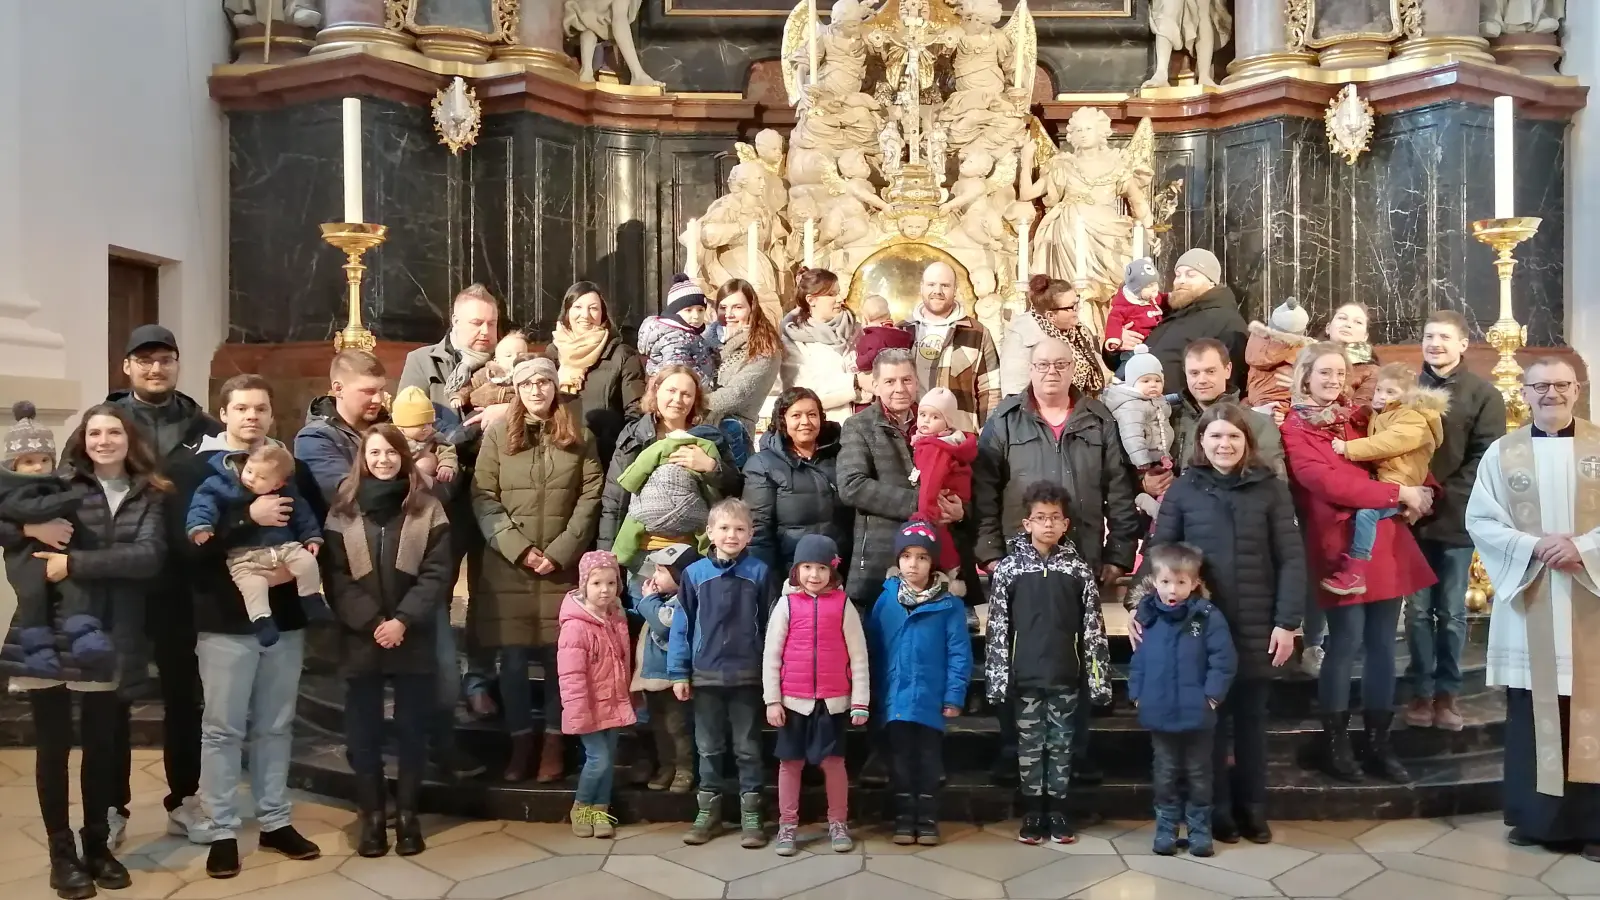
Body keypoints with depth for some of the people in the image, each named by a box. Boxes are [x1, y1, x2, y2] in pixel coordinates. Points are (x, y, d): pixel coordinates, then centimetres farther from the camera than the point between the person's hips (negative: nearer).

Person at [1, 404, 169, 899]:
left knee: (102, 742, 11)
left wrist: (74, 562, -19)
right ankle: (61, 852, 20)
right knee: (53, 744, 6)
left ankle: (98, 843, 28)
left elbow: (148, 557, -12)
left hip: (108, 639, 1)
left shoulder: (149, 496, 3)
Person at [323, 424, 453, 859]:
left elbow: (437, 573, -5)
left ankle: (407, 815, 21)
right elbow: (336, 577, -2)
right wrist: (372, 622, -13)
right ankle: (372, 817, 19)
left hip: (413, 640, 0)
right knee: (364, 733, 7)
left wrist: (403, 620, -15)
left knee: (412, 730, 8)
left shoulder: (427, 508, 1)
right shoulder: (343, 510, 3)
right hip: (360, 639, 1)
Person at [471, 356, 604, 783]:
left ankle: (553, 743, 17)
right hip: (507, 567, 0)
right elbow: (483, 498, -1)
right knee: (513, 659, 4)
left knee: (559, 657, 3)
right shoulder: (497, 434, 5)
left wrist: (559, 552, -10)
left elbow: (590, 500, 0)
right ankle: (520, 743, 18)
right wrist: (519, 548, -11)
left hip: (563, 567, 0)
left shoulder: (580, 438, 6)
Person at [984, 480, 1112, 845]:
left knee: (1061, 745, 10)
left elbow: (1093, 629, 2)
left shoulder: (1078, 570, 1)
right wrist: (998, 677, -5)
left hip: (1066, 676, 1)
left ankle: (1057, 811, 22)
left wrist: (1098, 678, -2)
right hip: (1026, 676, -1)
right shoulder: (1009, 568, -2)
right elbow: (998, 628, -1)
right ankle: (1033, 812, 19)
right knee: (1030, 745, 8)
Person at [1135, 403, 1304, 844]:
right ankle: (1217, 811, 22)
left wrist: (1287, 622, -7)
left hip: (1257, 628, 1)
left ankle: (1253, 809, 27)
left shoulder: (1271, 489, 1)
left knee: (1251, 719, 13)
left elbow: (1291, 560, -1)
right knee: (1210, 718, 9)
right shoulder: (1183, 489, 1)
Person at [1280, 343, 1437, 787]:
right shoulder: (1295, 428, -2)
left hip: (1384, 540, 6)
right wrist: (1398, 492, -12)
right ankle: (1334, 742, 10)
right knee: (1347, 643, -5)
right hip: (1341, 545, -6)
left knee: (1382, 643, 6)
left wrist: (1419, 488, 1)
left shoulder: (1351, 420, 18)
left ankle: (1379, 744, 15)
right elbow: (1328, 483, -14)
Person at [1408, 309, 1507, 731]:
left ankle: (1447, 692, 19)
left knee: (1452, 613, 8)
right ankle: (1422, 690, 16)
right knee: (1418, 610, 6)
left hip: (1457, 518, -1)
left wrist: (1444, 495, -16)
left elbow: (1486, 457, -6)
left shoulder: (1484, 394, 1)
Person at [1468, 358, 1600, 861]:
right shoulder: (1502, 452, 5)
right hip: (1528, 599, 0)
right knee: (1530, 711, 5)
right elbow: (1479, 521, 1)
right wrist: (1533, 546, -14)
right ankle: (1534, 818, 15)